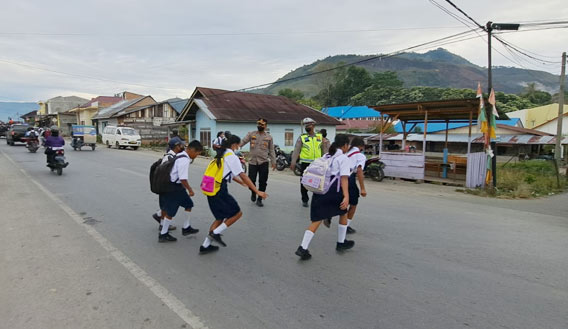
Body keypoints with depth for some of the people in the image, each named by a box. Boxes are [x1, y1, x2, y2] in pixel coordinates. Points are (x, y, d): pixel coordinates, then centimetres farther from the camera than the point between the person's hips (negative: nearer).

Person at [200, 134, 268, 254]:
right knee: (237, 213, 4)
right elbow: (243, 176, -12)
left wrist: (242, 182, 34)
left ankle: (205, 245, 20)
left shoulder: (221, 155, 19)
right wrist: (257, 191, -12)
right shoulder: (232, 157, -8)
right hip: (220, 190, -9)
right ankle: (216, 233, 0)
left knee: (220, 217, 19)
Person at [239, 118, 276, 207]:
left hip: (263, 163, 1)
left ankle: (259, 199, 20)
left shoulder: (269, 137, 6)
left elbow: (271, 150, 9)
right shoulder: (251, 134, 3)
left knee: (262, 182, 4)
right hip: (252, 162, 0)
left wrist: (273, 162, 4)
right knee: (251, 180, 0)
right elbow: (242, 142, -6)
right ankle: (253, 193, 32)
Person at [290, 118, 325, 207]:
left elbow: (323, 150, 13)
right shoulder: (301, 138, 1)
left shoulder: (320, 137, 8)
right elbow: (296, 150, -5)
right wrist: (293, 162, -14)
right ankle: (305, 200, 21)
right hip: (305, 163, -1)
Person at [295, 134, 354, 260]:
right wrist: (346, 196, -21)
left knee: (316, 220, 5)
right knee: (343, 214, 21)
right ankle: (341, 243, 32)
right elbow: (344, 178, -13)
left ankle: (303, 248, -6)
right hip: (333, 192, -5)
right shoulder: (343, 158, -2)